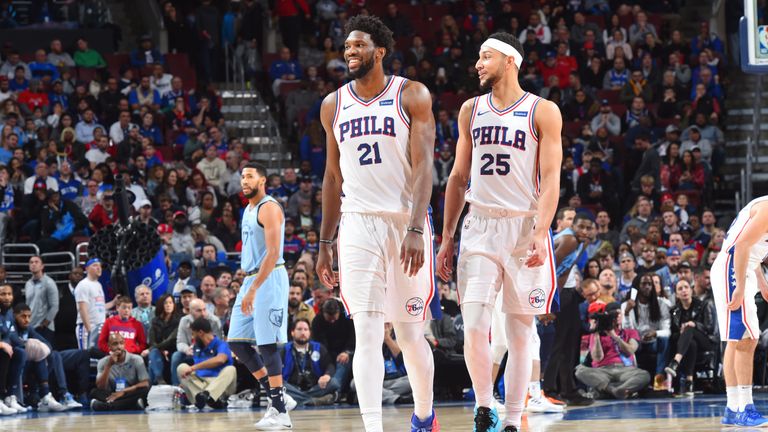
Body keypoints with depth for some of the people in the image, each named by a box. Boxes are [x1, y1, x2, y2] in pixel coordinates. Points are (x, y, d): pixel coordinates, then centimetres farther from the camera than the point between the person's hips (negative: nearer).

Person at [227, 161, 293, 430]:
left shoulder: (269, 208, -12)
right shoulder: (249, 210, 18)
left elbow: (273, 253, -20)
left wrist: (253, 289, -23)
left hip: (269, 279, -10)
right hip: (251, 279, 10)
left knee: (267, 344, -10)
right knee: (237, 342, 7)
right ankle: (276, 398, 14)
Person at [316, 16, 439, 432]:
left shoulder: (412, 96, -2)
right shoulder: (333, 105, 10)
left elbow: (423, 167, -9)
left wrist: (416, 230, -19)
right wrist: (324, 244, 14)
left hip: (405, 222, -2)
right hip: (357, 225, 2)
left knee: (410, 335, 7)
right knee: (367, 334, -10)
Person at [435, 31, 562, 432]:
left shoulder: (542, 112, -2)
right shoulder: (471, 110, 10)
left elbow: (550, 179, -7)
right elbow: (459, 177, 14)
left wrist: (540, 234, -19)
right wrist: (447, 238, 10)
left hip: (524, 228, -2)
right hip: (480, 227, 3)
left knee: (520, 335, 2)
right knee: (474, 328, -12)